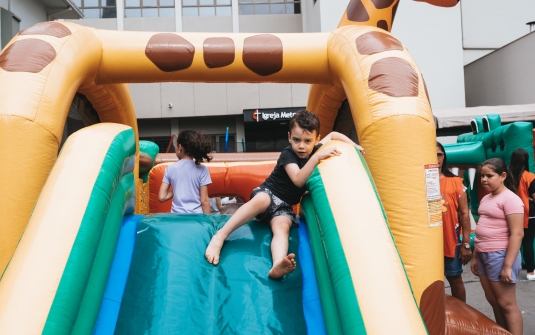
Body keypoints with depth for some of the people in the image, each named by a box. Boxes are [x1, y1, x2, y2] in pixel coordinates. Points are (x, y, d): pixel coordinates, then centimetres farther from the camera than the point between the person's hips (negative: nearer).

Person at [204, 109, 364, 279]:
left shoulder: (315, 150, 5)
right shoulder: (288, 154, -13)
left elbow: (333, 134, 18)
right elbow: (298, 180, -27)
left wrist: (353, 146, 5)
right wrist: (317, 157, -33)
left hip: (284, 205, 4)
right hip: (267, 193, -4)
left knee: (282, 227, -30)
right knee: (261, 200, -41)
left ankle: (277, 266, -60)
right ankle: (220, 236, -38)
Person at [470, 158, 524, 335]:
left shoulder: (510, 199, -13)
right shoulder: (486, 199, 12)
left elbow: (517, 234, -17)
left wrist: (508, 265, -20)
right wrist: (475, 256, 16)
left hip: (500, 255, -8)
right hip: (484, 255, 8)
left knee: (506, 304, 2)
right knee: (493, 301, 16)